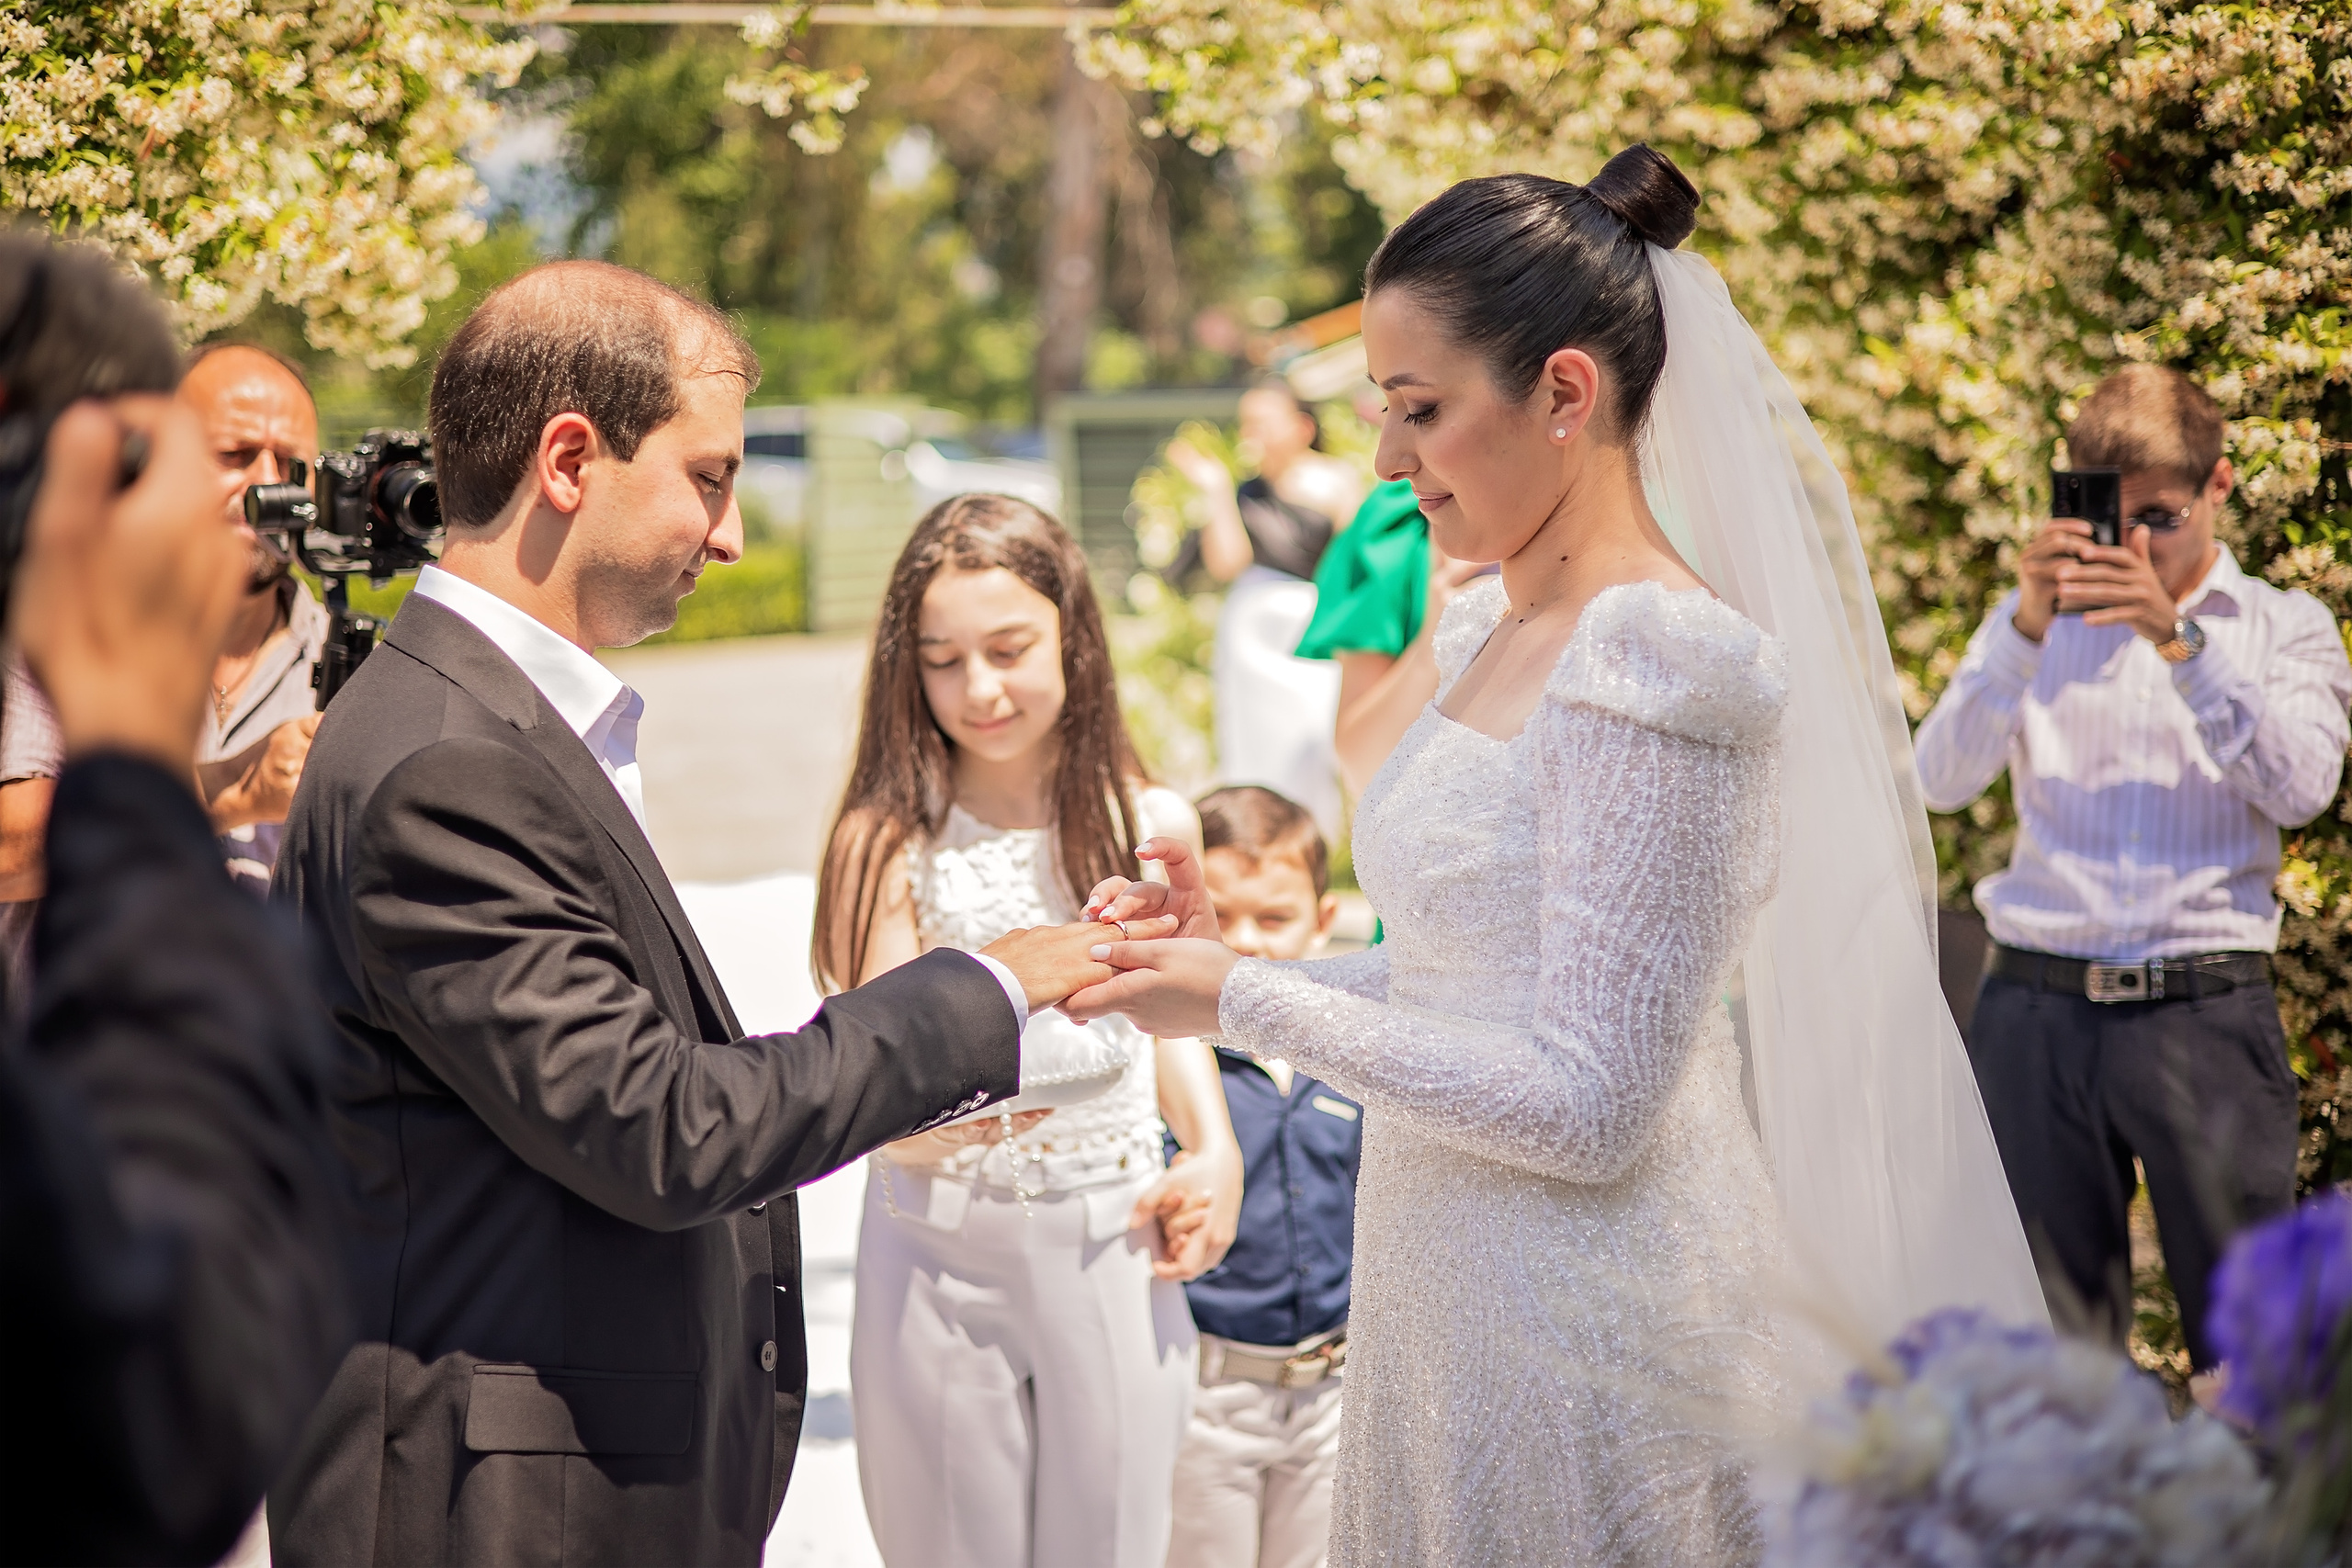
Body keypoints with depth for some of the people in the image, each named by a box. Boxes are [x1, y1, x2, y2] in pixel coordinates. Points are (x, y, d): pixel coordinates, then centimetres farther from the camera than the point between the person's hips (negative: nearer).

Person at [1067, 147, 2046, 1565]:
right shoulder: (1496, 636, 9)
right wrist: (1236, 965, 2)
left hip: (1591, 1337, -8)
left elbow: (1587, 1104, -21)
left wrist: (1249, 1006, -17)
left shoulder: (1656, 662, -19)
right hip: (1461, 1313, 8)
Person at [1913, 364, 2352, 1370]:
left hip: (2206, 1013, -1)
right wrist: (2025, 628, -15)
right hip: (2036, 1009, 2)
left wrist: (2178, 637, -17)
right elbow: (1941, 780, -1)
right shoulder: (2036, 620, 15)